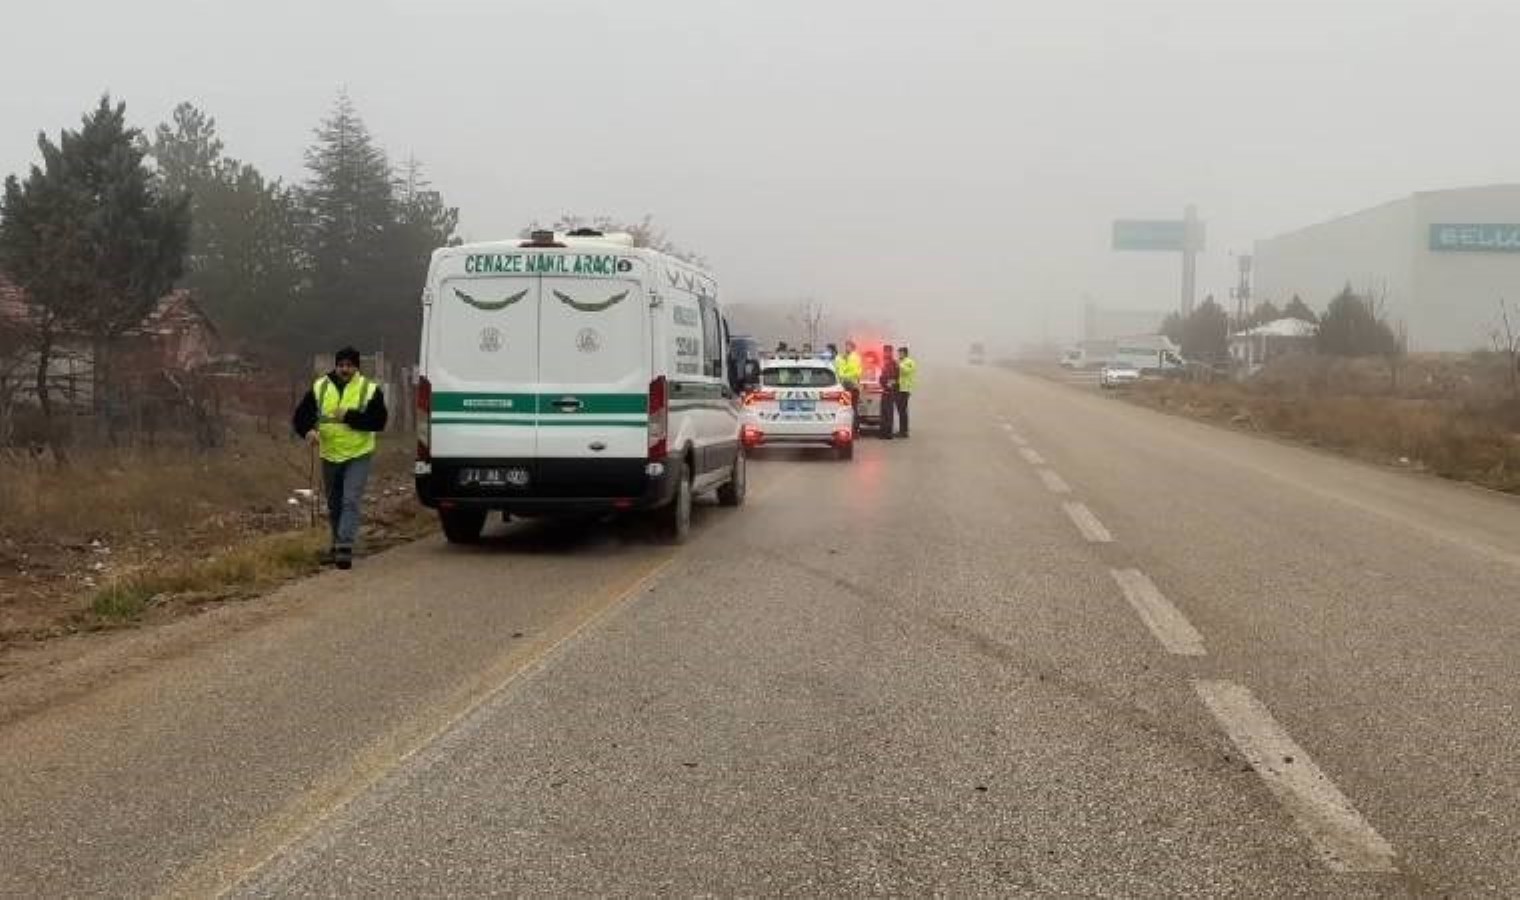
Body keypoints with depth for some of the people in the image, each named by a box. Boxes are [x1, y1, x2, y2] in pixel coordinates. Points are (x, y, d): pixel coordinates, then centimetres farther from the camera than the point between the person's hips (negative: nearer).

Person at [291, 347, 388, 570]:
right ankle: (337, 545, 31)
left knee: (350, 501, -15)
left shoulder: (370, 390, -6)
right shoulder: (320, 388, 2)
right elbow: (300, 416, 0)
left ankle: (345, 547, -16)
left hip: (358, 455, -4)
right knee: (334, 505, 16)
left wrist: (349, 416, -23)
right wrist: (308, 430, -22)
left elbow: (379, 422, -15)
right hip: (330, 455, 4)